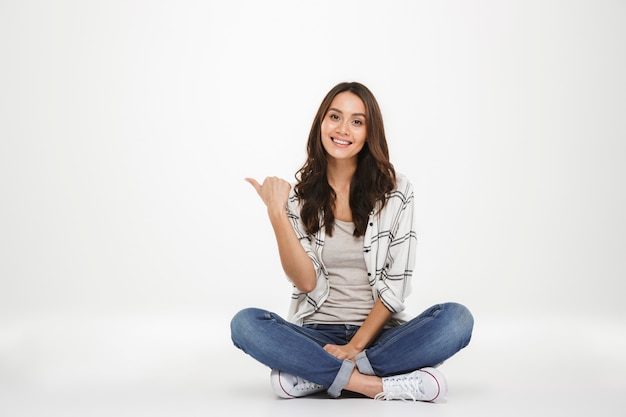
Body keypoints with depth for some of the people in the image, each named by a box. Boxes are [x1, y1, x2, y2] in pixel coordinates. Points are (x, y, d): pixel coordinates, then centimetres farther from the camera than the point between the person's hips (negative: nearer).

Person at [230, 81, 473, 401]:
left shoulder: (395, 190, 0)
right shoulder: (301, 194, 3)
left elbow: (396, 285, -4)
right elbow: (306, 282, -7)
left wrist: (355, 345, -14)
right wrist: (276, 213, -16)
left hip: (379, 332, 0)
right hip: (316, 334, 0)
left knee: (456, 319, -27)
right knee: (245, 323, -27)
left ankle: (317, 375, -26)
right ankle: (375, 385, -28)